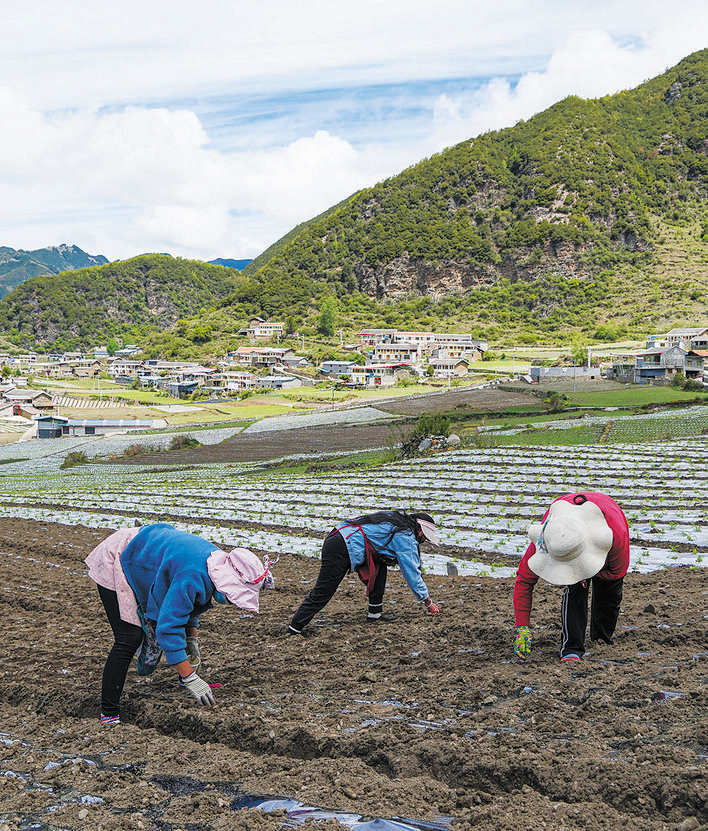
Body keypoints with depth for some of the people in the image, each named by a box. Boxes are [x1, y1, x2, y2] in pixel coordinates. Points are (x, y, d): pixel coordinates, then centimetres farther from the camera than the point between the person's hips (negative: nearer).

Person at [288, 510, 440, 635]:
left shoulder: (396, 518, 21)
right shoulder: (406, 536, -3)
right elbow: (412, 571, -1)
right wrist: (428, 601, 7)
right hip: (341, 551, -9)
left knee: (380, 568, 17)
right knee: (321, 594, -5)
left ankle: (375, 613, 18)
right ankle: (294, 630, -2)